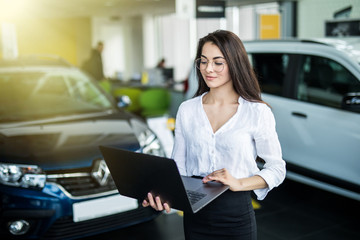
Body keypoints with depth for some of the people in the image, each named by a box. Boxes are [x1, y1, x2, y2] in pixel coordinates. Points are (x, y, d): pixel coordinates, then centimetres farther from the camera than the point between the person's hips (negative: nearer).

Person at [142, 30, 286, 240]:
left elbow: (277, 168, -3)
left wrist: (239, 183, -18)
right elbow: (178, 166, 4)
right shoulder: (186, 110, 3)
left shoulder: (257, 112, -7)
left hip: (236, 217, -2)